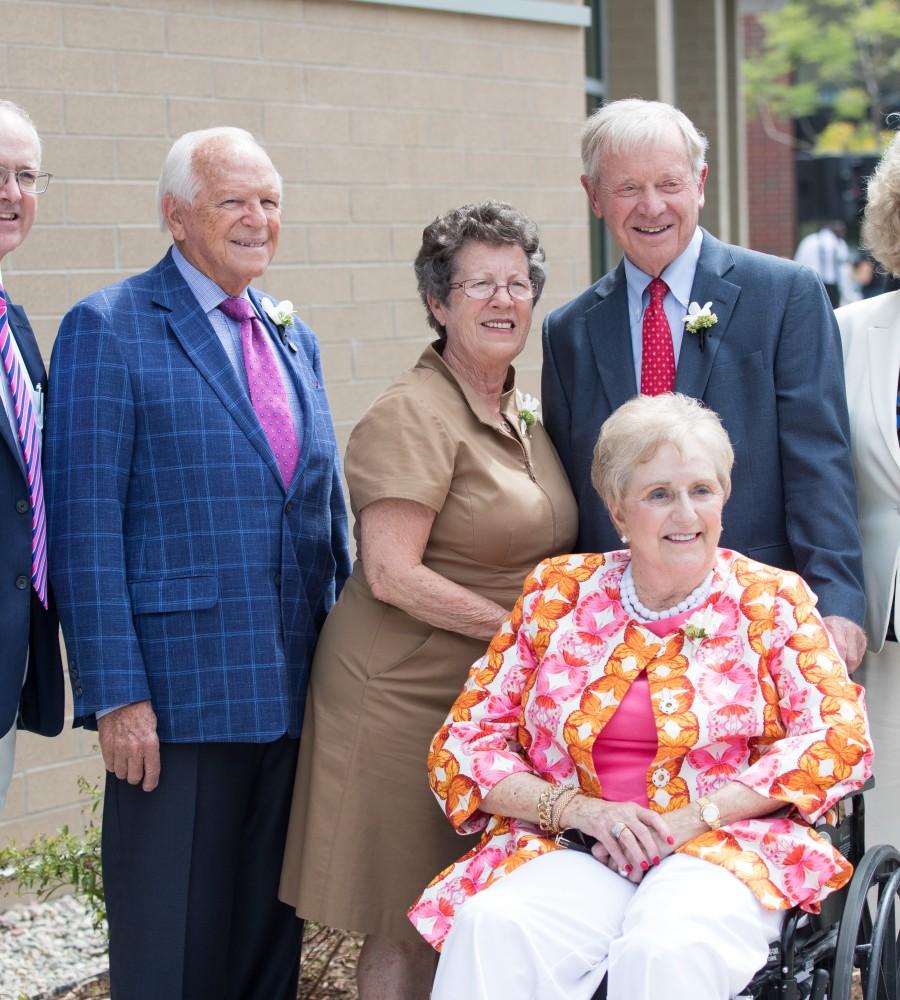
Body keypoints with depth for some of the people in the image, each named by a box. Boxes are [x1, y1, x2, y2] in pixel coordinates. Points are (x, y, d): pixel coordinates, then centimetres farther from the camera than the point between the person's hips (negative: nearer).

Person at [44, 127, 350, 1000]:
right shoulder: (108, 330, -6)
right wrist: (113, 692, -16)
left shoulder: (293, 338, 16)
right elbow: (85, 523, -11)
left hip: (292, 693, 6)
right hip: (175, 698, -6)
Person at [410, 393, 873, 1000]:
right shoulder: (559, 593, 13)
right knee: (492, 929, -32)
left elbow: (838, 737, -1)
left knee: (667, 950, -36)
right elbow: (465, 742, 10)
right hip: (571, 852, 2)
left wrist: (694, 818, -12)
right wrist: (576, 807, -9)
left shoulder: (772, 601, 9)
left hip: (727, 846, -1)